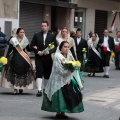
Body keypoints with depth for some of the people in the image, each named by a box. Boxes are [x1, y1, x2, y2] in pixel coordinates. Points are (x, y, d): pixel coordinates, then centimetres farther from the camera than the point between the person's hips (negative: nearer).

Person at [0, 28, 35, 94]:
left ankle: (21, 87, 15)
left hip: (24, 59, 2)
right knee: (15, 73, -6)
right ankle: (15, 88, -3)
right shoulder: (13, 40, 0)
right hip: (15, 58, -2)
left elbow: (28, 49, 14)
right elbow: (9, 50, 1)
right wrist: (6, 57, -6)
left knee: (23, 73, 2)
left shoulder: (25, 41, 8)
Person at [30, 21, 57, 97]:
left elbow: (56, 46, 3)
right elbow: (32, 45, 6)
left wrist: (49, 51, -13)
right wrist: (37, 51, -11)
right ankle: (39, 90, -16)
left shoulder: (52, 36, 5)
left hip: (48, 57, 1)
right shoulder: (36, 35, 5)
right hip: (39, 57, -1)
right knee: (39, 73, -12)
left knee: (47, 74, 10)